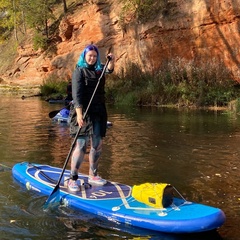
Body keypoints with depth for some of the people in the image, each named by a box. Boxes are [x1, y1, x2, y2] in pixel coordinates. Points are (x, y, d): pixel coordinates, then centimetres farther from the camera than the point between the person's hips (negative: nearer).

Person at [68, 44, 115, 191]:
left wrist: (112, 61, -21)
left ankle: (93, 176, 22)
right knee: (82, 144, -11)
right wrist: (79, 113, -25)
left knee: (97, 144, 9)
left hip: (98, 112, 7)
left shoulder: (99, 69, 15)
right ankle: (73, 179, -5)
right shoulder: (79, 71, -5)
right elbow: (77, 94, -14)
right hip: (83, 112, -7)